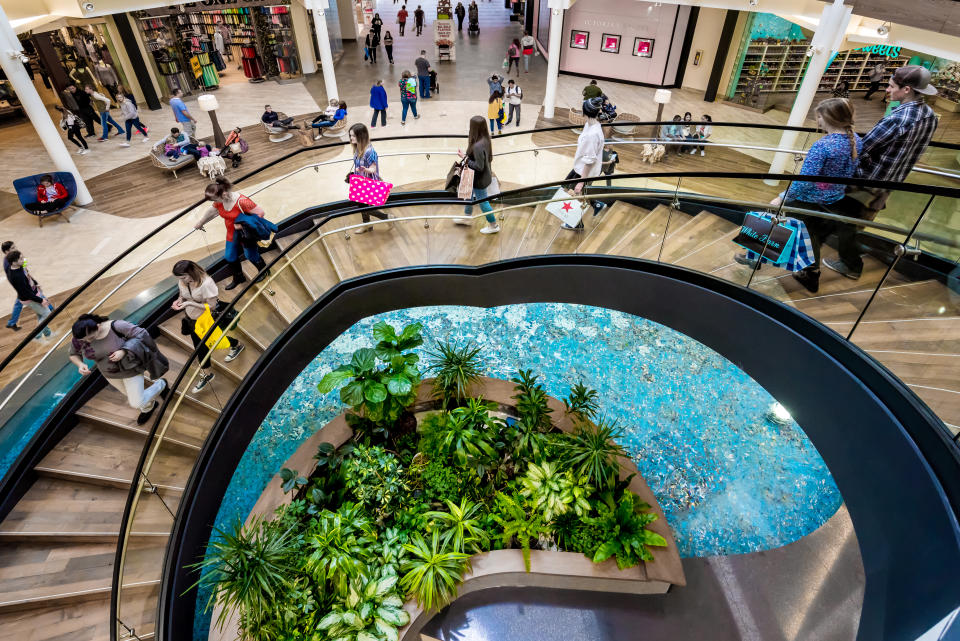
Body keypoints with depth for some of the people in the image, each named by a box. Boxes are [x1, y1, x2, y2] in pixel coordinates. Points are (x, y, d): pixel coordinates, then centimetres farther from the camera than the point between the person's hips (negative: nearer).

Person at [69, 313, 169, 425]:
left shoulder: (115, 326, -32)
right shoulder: (80, 337, -18)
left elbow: (141, 334, -26)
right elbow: (74, 354, 0)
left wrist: (124, 351, -34)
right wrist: (80, 365, -21)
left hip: (130, 368, -5)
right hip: (110, 373, 5)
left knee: (137, 404, 2)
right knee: (131, 396, 25)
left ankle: (160, 384, 28)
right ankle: (148, 407, 57)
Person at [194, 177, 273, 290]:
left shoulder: (241, 201, -33)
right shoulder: (219, 201, -10)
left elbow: (261, 213, -29)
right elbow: (212, 211, 12)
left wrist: (244, 224, -30)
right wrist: (200, 223, 27)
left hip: (246, 233, -7)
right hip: (232, 233, 7)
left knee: (251, 255, 11)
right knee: (230, 256, 18)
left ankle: (264, 270, 43)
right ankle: (238, 278, 42)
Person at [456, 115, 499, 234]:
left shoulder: (477, 146, -34)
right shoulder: (486, 140, -6)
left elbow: (479, 167, -30)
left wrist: (464, 157, -23)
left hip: (480, 180, -10)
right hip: (485, 175, 10)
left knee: (483, 202, 9)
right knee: (469, 195, 27)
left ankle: (494, 226, 28)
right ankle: (466, 218, 48)